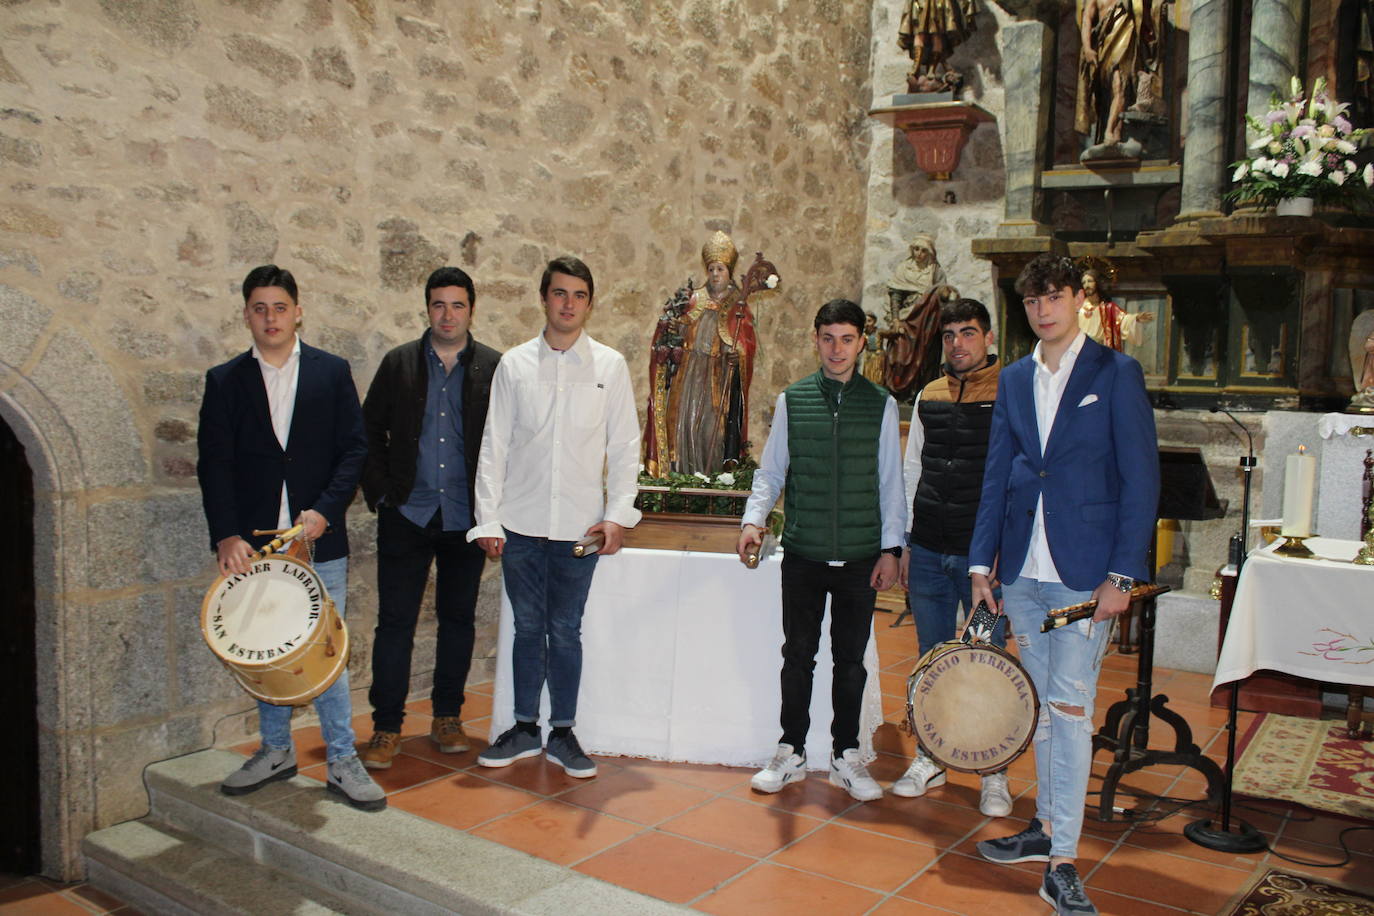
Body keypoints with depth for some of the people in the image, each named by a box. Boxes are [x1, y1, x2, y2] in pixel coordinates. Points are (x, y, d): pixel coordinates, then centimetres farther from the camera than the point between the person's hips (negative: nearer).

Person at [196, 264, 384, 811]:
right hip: (253, 544, 2)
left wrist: (325, 510, -12)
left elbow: (354, 449, 1)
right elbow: (215, 464, 0)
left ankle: (342, 761, 9)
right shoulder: (225, 381, 6)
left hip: (320, 540, -2)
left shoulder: (332, 373, 4)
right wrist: (227, 536, -11)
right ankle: (276, 751, 28)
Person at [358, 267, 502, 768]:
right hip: (407, 514, 0)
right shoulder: (399, 363, 4)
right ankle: (386, 728, 11)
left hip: (467, 517, 0)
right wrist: (379, 491, -1)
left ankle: (447, 718, 25)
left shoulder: (495, 368, 1)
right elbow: (370, 430, 7)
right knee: (394, 621, 0)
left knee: (458, 619, 10)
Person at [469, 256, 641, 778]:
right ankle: (525, 729, 25)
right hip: (520, 523, 1)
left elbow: (624, 447, 3)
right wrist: (487, 520, -3)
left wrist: (618, 514, -6)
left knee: (565, 632, 6)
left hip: (580, 526, -1)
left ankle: (562, 734, 21)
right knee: (528, 628, 11)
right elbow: (494, 446, 3)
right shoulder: (514, 364, 3)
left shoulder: (610, 366, 2)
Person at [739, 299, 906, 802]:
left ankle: (846, 758, 24)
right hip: (803, 554, 0)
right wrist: (754, 518, -10)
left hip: (861, 558, 0)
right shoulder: (792, 400, 4)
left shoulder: (881, 404, 4)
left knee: (850, 658, 10)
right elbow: (771, 472, 6)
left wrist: (891, 548, 1)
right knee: (798, 654, 8)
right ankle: (791, 754, 23)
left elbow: (891, 482, 6)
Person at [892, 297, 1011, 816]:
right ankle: (929, 760, 26)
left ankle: (994, 774, 16)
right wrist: (905, 544, 13)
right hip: (928, 553, 5)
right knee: (931, 660, 13)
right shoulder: (928, 397, 11)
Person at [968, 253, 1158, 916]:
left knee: (1070, 706, -5)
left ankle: (1062, 863, 2)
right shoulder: (1014, 379, 12)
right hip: (1023, 571, 5)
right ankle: (1047, 825, 28)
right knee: (1040, 704, 14)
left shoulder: (1116, 373, -2)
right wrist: (982, 562, 6)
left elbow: (1141, 479, -5)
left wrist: (1122, 574, -11)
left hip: (1084, 572, -5)